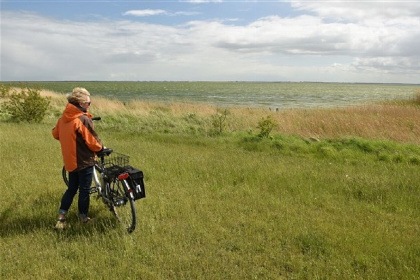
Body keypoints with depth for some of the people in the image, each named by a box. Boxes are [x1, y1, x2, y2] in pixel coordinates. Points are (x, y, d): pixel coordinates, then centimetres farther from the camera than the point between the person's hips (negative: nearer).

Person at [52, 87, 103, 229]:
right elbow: (92, 142, -19)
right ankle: (83, 218, 22)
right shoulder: (84, 119, -22)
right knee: (84, 190, 8)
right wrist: (101, 148, 1)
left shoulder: (64, 117, 1)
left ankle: (61, 218, 16)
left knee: (71, 188, 18)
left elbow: (55, 134, 14)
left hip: (70, 160, 7)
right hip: (84, 161, -7)